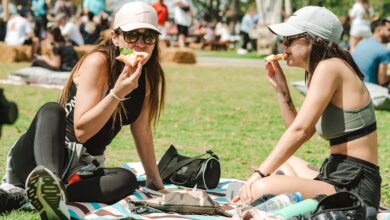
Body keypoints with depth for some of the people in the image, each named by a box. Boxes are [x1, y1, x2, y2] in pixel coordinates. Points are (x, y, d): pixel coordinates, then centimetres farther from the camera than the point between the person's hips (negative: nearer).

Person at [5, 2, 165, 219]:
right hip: (37, 162, -5)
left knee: (127, 180, -27)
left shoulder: (148, 77, 5)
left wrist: (156, 183, 16)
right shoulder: (97, 62, -14)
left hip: (83, 172, 5)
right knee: (52, 110, -35)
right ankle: (52, 186, -62)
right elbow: (81, 131, -20)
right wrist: (117, 93, -30)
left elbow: (142, 133, 14)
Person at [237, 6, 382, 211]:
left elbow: (299, 131, -21)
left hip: (353, 187, -11)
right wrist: (280, 87, 12)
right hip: (338, 177, 11)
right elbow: (303, 133, 17)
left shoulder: (329, 67, -14)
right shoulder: (319, 72, 16)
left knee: (261, 189, -27)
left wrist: (259, 174, -21)